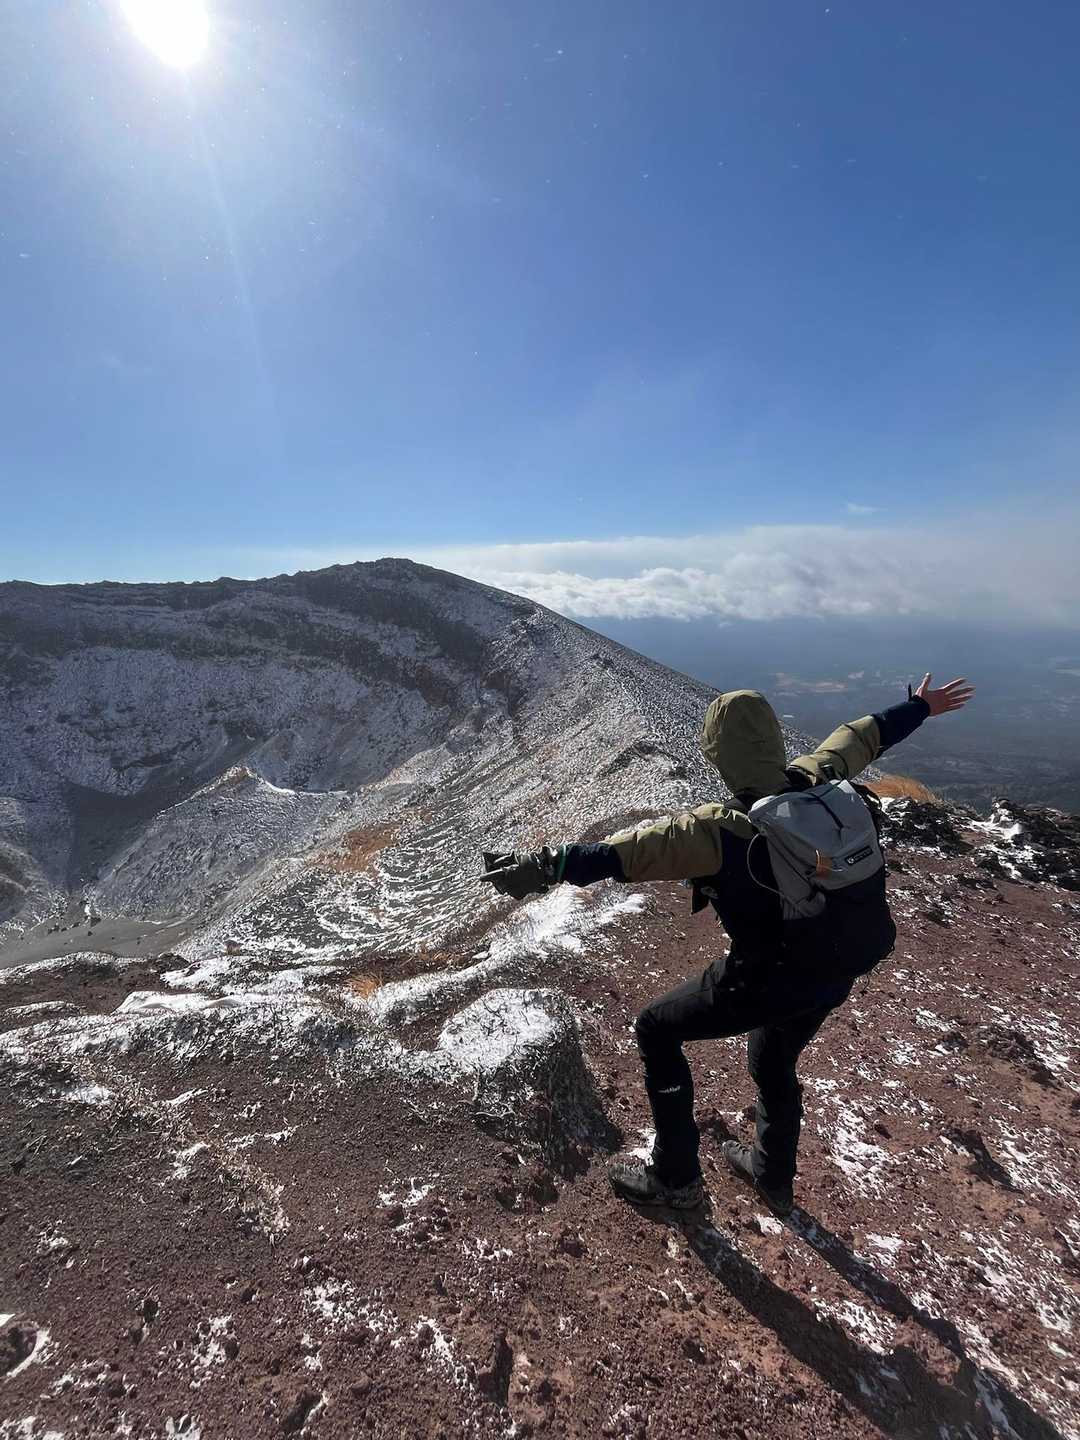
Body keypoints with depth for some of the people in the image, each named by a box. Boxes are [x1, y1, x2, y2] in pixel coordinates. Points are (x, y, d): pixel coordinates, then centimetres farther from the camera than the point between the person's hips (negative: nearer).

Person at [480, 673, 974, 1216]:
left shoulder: (720, 830, -31)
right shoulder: (816, 781, -11)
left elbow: (629, 851, -43)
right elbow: (862, 736, 8)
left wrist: (548, 866, -48)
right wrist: (921, 706, 26)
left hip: (769, 979, -7)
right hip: (836, 971, 7)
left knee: (656, 1030, 13)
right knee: (774, 1067, 32)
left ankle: (675, 1178, 26)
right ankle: (773, 1177, 56)